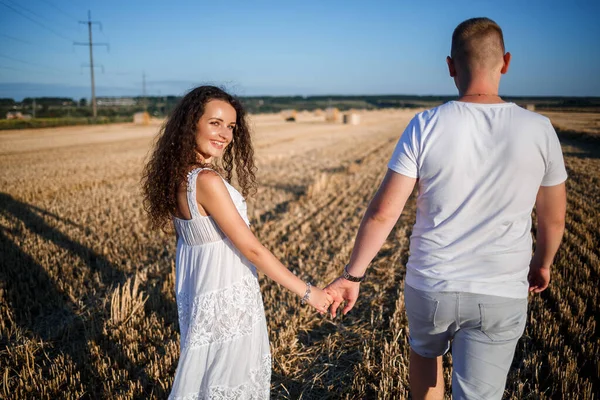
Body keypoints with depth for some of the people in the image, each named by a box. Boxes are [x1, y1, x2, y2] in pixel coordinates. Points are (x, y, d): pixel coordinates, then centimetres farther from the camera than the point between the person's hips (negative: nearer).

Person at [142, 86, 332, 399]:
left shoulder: (179, 175, 0)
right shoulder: (208, 181, -27)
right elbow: (252, 249, -23)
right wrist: (306, 292, -15)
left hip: (197, 292, 9)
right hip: (225, 298, -9)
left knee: (203, 370, 26)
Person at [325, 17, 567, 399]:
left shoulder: (426, 126, -13)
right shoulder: (538, 130, -8)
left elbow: (383, 212, -14)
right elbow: (554, 218, 4)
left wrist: (353, 274, -2)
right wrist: (543, 263, 23)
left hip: (430, 287, 1)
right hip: (500, 297, 0)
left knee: (425, 353, 31)